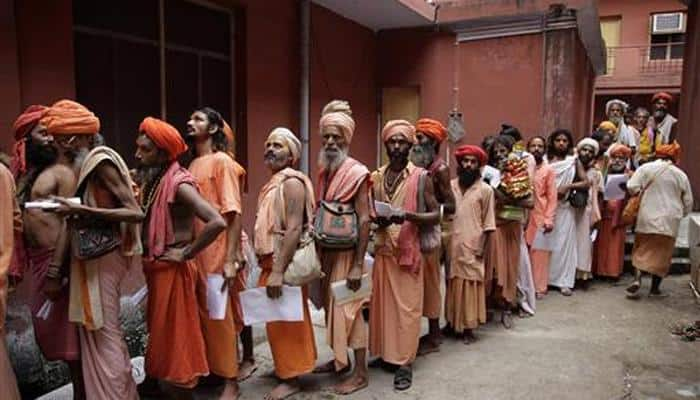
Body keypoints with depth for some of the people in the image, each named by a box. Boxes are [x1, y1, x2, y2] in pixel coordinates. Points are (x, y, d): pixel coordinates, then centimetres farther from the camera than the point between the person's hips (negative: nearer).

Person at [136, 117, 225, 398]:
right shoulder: (152, 180, 8)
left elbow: (217, 222, -31)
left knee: (176, 338, 4)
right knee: (161, 336, 20)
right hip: (156, 269, 9)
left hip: (173, 271, -9)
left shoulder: (179, 183, -18)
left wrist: (186, 254, -22)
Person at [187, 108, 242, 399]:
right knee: (201, 314, 13)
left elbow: (233, 213, -13)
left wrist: (231, 259, -19)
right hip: (195, 253, 6)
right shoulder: (192, 165, 13)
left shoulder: (222, 161, -7)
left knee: (220, 316, 2)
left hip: (217, 253, -6)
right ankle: (208, 369, 29)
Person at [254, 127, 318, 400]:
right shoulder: (273, 183, 15)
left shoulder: (292, 182, -15)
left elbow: (295, 229, -23)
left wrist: (278, 272, -26)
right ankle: (284, 369, 31)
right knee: (277, 321, 17)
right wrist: (268, 267, 16)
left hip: (285, 264, -9)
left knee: (285, 321, -1)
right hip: (271, 262, 9)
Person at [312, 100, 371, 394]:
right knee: (331, 306, 16)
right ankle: (340, 359, 33)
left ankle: (360, 373, 12)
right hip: (327, 252, 7)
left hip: (347, 253, -7)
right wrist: (317, 252, 10)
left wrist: (358, 265, -21)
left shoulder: (357, 173, -14)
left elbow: (364, 221, -18)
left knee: (348, 309, -1)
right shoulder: (324, 171, 8)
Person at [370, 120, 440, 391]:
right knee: (382, 303, 10)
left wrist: (408, 215, -23)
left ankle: (404, 362, 11)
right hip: (381, 250, 4)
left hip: (409, 251, -4)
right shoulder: (376, 177, 7)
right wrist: (377, 218, -9)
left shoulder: (421, 178, -5)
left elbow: (436, 215, -6)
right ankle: (385, 354, 26)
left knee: (406, 306, 1)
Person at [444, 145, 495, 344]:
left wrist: (481, 248, -9)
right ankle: (452, 323, 25)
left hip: (471, 247, -3)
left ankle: (468, 328, 12)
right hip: (451, 246, 3)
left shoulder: (485, 190, -3)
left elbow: (488, 223, -3)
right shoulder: (450, 186, 6)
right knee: (452, 286, 12)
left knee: (469, 287, 2)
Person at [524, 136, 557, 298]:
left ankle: (539, 287, 13)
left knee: (539, 253, 3)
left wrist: (549, 219, -9)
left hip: (540, 217, -2)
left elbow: (552, 197, -2)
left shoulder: (548, 170, 1)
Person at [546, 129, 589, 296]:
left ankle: (564, 281, 8)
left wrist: (568, 186, -12)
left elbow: (586, 183, 1)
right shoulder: (544, 160, 4)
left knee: (564, 242, 2)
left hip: (565, 208, 0)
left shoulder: (574, 161, 6)